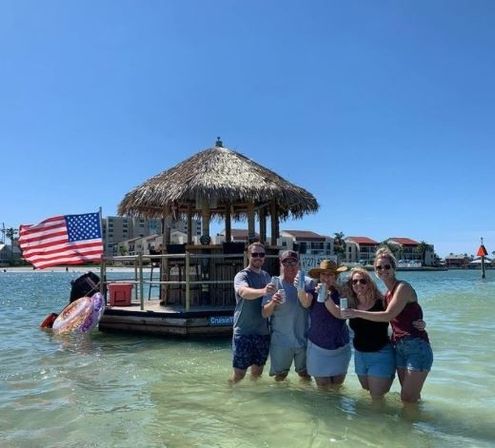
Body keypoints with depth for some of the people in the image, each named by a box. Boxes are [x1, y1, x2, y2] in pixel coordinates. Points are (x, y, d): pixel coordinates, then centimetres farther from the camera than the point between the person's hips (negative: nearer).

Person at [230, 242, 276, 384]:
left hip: (263, 332, 6)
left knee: (257, 372, 16)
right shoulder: (242, 275, -11)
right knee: (239, 374, 0)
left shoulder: (266, 276, 9)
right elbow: (244, 292, -34)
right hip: (244, 332, -5)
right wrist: (263, 291, -52)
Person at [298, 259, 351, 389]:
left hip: (340, 347, 1)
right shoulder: (314, 292, -8)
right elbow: (305, 303, -29)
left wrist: (326, 296, -39)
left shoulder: (341, 293, -7)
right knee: (322, 386, 2)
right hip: (317, 347, -1)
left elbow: (339, 314, -24)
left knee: (337, 384, 13)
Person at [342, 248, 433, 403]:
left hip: (416, 347, -8)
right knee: (411, 397, 13)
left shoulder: (403, 287, -10)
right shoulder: (387, 294, 15)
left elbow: (388, 315, -18)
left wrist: (357, 313, -15)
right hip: (399, 348, 8)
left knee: (408, 399, -8)